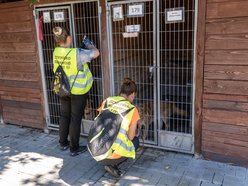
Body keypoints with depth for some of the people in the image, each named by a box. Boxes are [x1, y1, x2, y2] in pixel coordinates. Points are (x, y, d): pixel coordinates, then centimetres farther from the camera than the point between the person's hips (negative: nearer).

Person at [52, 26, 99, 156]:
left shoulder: (56, 52, -7)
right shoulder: (77, 53, -24)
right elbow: (96, 53, -16)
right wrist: (88, 44, 3)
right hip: (78, 90, -5)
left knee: (64, 116, 19)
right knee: (75, 118, 4)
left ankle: (63, 143, 33)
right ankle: (74, 148, 15)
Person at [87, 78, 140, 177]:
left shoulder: (107, 101, 7)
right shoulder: (132, 110, -5)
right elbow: (130, 137, 1)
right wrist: (134, 132, 25)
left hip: (93, 150, 6)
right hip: (110, 154, -5)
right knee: (135, 141, 22)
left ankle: (107, 162, 15)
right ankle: (112, 165, 4)